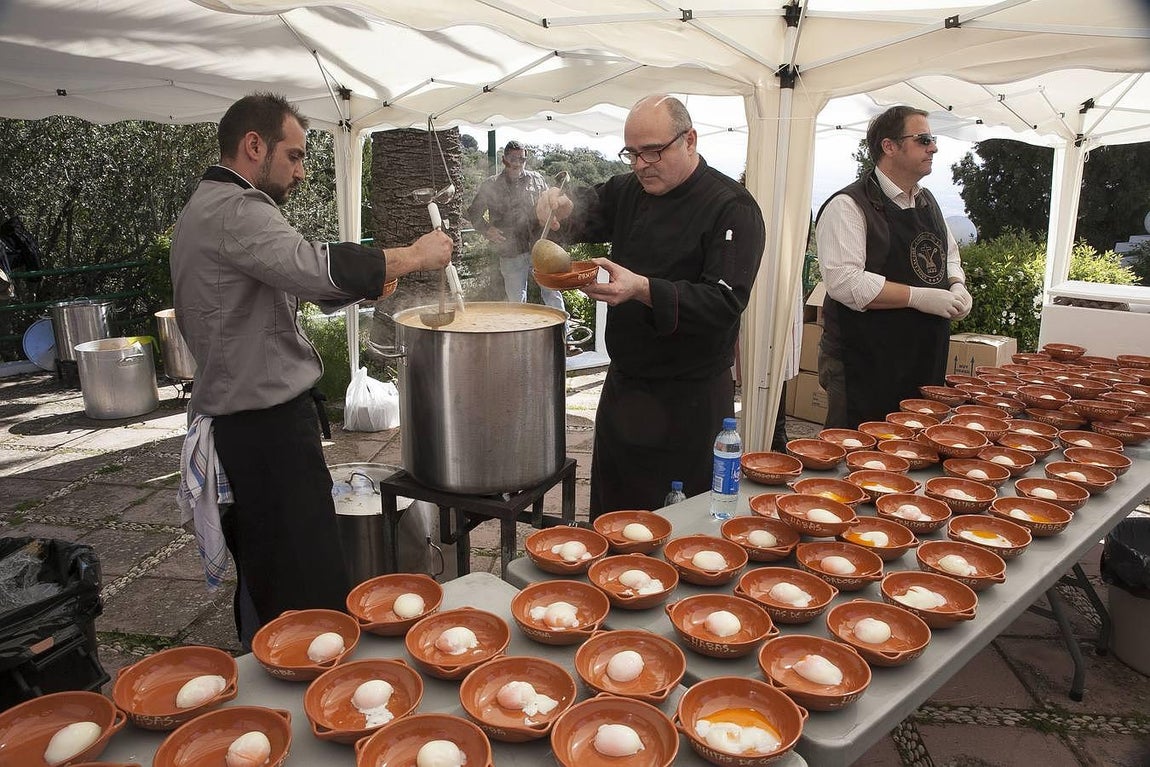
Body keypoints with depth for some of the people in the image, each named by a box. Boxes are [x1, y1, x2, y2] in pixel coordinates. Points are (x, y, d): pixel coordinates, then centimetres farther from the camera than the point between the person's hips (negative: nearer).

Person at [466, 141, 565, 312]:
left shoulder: (536, 180, 10)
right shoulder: (491, 185, 6)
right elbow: (473, 213, 11)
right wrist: (486, 229, -7)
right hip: (511, 254, 0)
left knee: (552, 294, -1)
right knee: (516, 301, 7)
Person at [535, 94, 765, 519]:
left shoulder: (732, 208, -13)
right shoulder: (630, 191, 8)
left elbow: (725, 301, -22)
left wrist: (643, 289, -35)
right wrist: (559, 207, -12)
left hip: (689, 401, -6)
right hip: (623, 385, 7)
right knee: (609, 517, 19)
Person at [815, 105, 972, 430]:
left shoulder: (928, 202, 15)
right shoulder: (848, 206, -13)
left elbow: (949, 256, 28)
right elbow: (845, 282, -24)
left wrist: (957, 287, 5)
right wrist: (919, 297, -21)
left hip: (926, 364, 8)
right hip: (864, 369, -8)